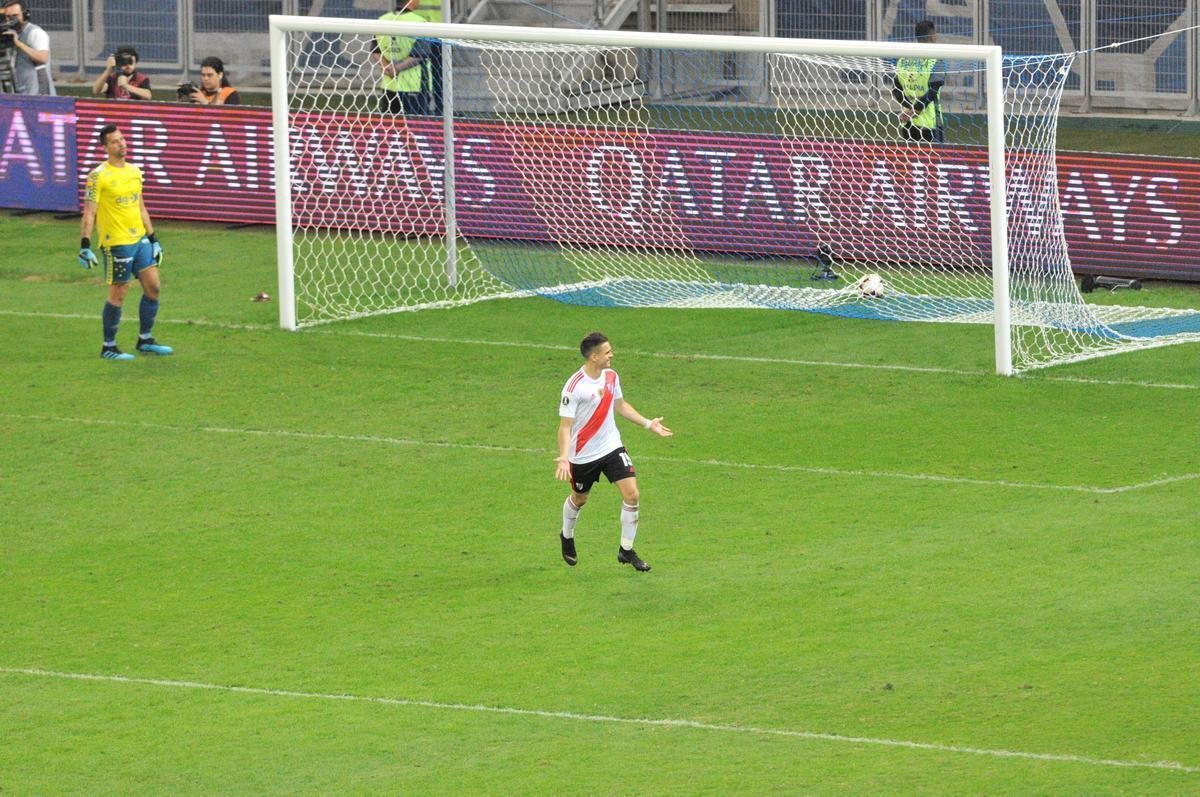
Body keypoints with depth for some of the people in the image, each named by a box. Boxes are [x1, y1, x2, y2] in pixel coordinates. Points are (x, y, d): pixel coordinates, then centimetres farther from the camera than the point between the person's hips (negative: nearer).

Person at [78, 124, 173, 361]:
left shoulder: (135, 172, 11)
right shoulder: (98, 176, -11)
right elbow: (89, 213, -13)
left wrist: (153, 239, 18)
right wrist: (85, 246, -19)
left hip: (140, 239, 7)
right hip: (117, 243, -7)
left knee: (153, 286, 6)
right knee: (118, 295, -2)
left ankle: (145, 341, 20)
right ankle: (109, 348, 9)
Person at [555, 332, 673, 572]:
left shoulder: (611, 376, -2)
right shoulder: (574, 387, -23)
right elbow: (565, 425, -21)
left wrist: (648, 424, 19)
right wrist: (563, 459, -32)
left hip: (612, 447, 5)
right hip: (583, 454, -5)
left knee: (631, 493, -9)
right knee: (579, 499, 16)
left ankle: (626, 550, 5)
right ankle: (567, 537, 48)